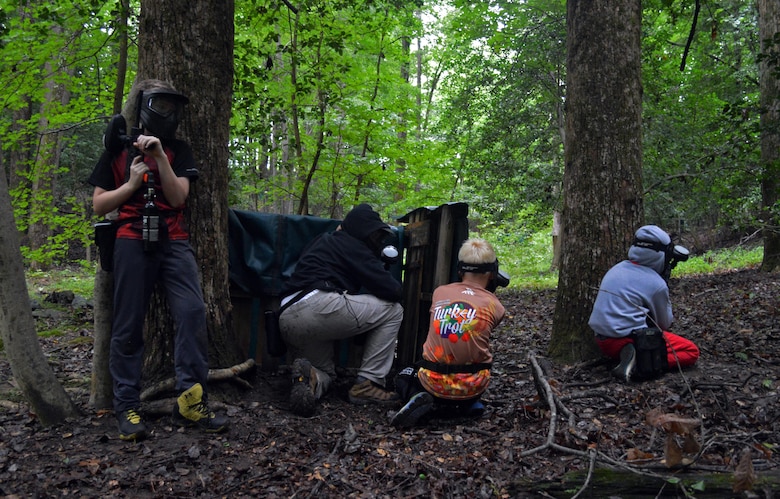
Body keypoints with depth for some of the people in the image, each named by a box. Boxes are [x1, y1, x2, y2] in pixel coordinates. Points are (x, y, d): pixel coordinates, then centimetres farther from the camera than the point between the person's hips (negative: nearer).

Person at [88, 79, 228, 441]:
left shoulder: (178, 151, 14)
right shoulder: (119, 150, 10)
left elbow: (178, 198, -1)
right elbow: (99, 205, 8)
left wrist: (160, 157, -11)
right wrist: (132, 184, -7)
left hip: (173, 242, 1)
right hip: (132, 243, -1)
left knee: (192, 312, -16)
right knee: (128, 325, -2)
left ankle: (190, 402, -13)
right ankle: (127, 408, 6)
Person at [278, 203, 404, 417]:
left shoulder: (323, 242, 33)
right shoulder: (351, 245, 5)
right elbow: (392, 291, -3)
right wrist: (395, 288, 20)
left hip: (288, 321, 9)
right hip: (320, 306, -9)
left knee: (325, 371, 31)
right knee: (393, 310, 7)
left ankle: (309, 378, -7)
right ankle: (368, 384, 1)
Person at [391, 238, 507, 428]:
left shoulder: (439, 293, -2)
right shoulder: (495, 306, -7)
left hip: (433, 382, 0)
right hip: (472, 387, 0)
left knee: (403, 377, 32)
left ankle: (425, 401, -2)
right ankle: (467, 404, 4)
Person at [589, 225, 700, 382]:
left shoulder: (616, 269, 8)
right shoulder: (656, 284, -10)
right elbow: (665, 323, 5)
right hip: (629, 338, -8)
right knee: (691, 351, 4)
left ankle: (630, 355, 1)